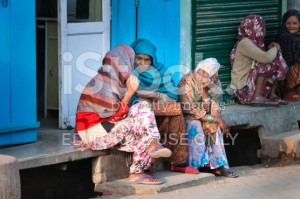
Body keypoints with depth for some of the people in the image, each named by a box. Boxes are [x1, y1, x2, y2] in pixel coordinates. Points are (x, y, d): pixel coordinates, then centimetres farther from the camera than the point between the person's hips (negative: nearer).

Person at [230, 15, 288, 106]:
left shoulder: (253, 42, 12)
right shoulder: (245, 43, -17)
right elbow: (266, 58, -28)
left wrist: (271, 50, 2)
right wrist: (275, 49, -8)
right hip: (243, 87, -9)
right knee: (266, 66, -22)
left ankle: (272, 94, 0)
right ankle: (257, 97, -23)